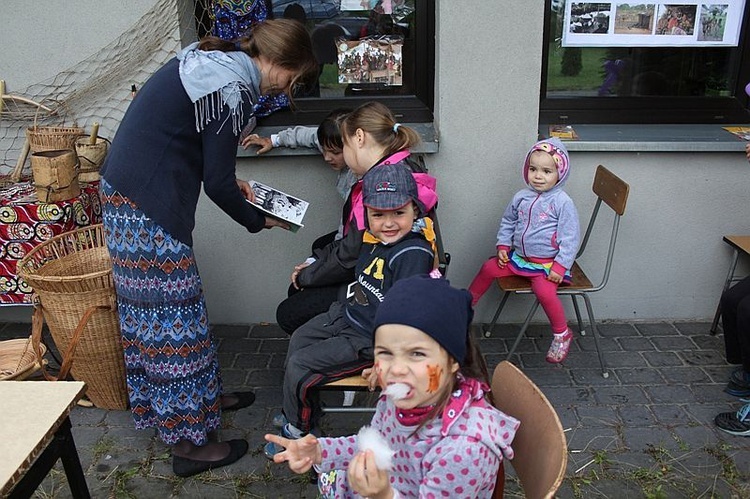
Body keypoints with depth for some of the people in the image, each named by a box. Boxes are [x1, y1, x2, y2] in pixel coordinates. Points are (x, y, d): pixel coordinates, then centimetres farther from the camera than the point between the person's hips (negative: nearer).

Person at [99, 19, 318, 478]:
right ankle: (189, 440, 12)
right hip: (147, 206, -10)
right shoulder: (232, 89, -17)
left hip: (128, 190, 10)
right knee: (173, 316, -1)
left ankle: (203, 396, 34)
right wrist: (257, 220, 2)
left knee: (156, 308, 18)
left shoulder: (213, 62, 11)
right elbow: (217, 184, -15)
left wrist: (231, 181, 14)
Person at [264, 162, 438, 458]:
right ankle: (304, 409, 43)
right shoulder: (374, 238, -2)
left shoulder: (413, 253, -29)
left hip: (369, 339, -9)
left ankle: (296, 430, 23)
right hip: (348, 314, 9)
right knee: (298, 339, 22)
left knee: (299, 365, -6)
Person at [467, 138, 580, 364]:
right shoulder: (521, 197, 2)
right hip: (519, 257, 6)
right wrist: (503, 246, 7)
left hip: (547, 263, -6)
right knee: (489, 268, 4)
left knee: (545, 291, -28)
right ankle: (466, 304, 26)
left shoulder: (562, 202, -14)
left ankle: (562, 334, -5)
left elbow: (570, 237, -14)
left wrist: (560, 266, -18)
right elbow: (507, 222, 18)